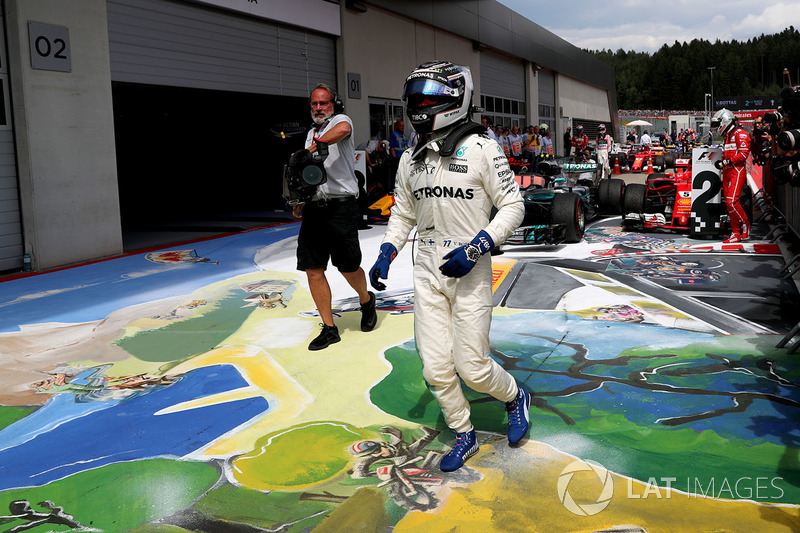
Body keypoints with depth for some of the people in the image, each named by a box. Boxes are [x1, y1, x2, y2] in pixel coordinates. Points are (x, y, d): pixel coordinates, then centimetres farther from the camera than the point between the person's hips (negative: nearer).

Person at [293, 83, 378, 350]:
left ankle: (366, 300, 32)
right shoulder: (311, 133, 22)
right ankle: (329, 328, 11)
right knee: (313, 270, 1)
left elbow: (343, 129, -28)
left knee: (348, 267, -1)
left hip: (340, 206, -7)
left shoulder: (340, 120, 0)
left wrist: (314, 147, -24)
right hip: (314, 208, 7)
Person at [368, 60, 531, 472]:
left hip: (469, 273, -5)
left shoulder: (481, 150, -9)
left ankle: (516, 398, 30)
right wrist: (386, 253, 4)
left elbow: (513, 207, -7)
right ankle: (464, 436, 29)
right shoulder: (411, 160, 7)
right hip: (427, 273, 5)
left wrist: (476, 247, -19)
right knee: (436, 368, 6)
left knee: (472, 367, -2)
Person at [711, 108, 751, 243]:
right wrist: (721, 162, 9)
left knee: (732, 201, -20)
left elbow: (743, 153, -17)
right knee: (728, 204, 5)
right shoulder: (726, 136, 22)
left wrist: (726, 162, -18)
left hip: (737, 171, -9)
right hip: (727, 172, 9)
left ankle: (745, 224, 0)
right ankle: (736, 234, 9)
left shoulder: (740, 133, -7)